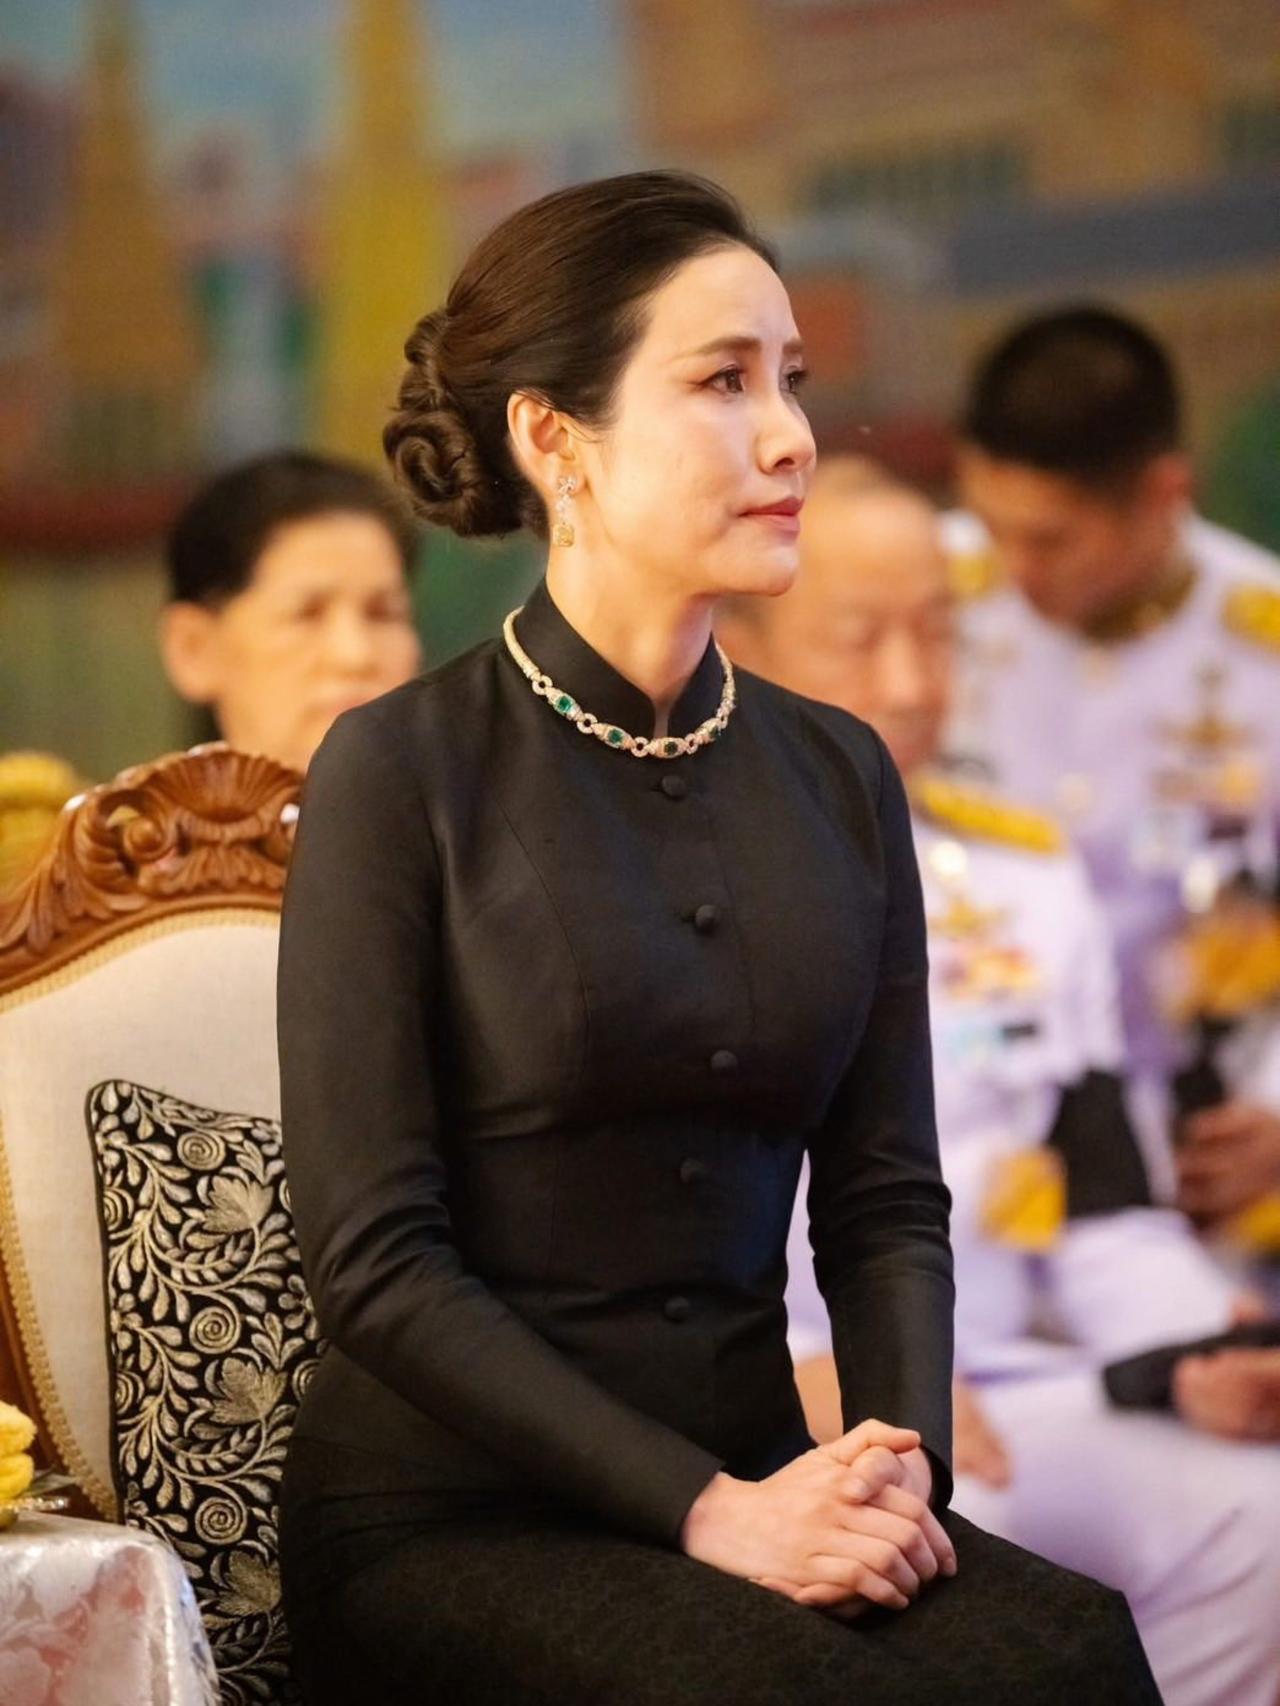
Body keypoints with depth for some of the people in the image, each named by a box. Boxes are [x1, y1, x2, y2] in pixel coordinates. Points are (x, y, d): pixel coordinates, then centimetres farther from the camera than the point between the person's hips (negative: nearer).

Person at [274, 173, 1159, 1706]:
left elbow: (887, 1197, 11)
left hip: (755, 1488, 5)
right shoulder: (402, 772, -5)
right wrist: (704, 1509, -16)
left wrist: (902, 1457, -9)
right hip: (448, 1526, -5)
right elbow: (374, 1259, -10)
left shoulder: (838, 777, 12)